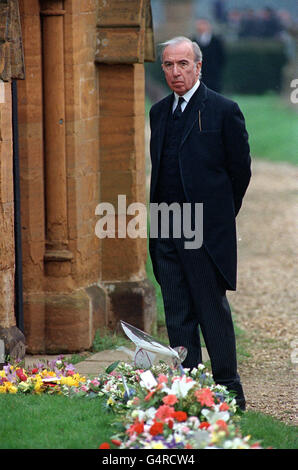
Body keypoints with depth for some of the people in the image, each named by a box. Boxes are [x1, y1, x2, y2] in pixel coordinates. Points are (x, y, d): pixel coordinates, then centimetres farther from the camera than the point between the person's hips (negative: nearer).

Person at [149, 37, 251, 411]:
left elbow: (240, 169, -1)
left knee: (213, 310, -3)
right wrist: (163, 212, 15)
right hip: (166, 229, 6)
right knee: (177, 315, 7)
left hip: (205, 229, -6)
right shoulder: (159, 112, 13)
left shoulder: (224, 110, -5)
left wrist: (219, 215, 5)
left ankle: (230, 392, 4)